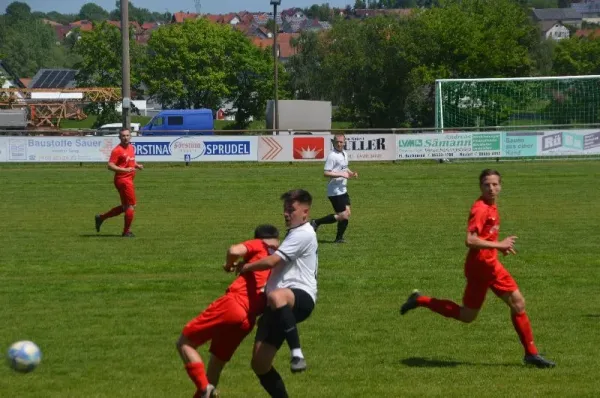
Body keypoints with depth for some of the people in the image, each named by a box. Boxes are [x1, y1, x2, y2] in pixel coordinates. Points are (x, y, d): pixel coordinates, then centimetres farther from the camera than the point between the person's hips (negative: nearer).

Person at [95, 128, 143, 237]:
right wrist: (124, 170, -30)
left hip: (129, 180, 9)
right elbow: (110, 166, -20)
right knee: (131, 206, -3)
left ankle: (101, 218, 26)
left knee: (125, 207, 17)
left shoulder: (131, 148, 12)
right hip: (123, 180, -9)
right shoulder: (117, 150, -14)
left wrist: (137, 166, 8)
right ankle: (127, 231, 9)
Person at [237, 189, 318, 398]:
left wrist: (245, 267, 4)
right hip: (279, 307, 10)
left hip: (301, 297, -10)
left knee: (277, 297, -47)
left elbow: (271, 262, -11)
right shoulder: (294, 235, 29)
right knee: (259, 363, 1)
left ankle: (297, 353, -46)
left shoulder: (303, 234, -4)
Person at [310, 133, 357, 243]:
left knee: (347, 214, 7)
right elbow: (326, 173, -22)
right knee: (343, 216, -9)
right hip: (335, 192, -9)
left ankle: (339, 238, 16)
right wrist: (342, 175, -25)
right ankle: (316, 223, 1)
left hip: (342, 190, 9)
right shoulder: (332, 156, -17)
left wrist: (351, 173, 9)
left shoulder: (344, 154, 12)